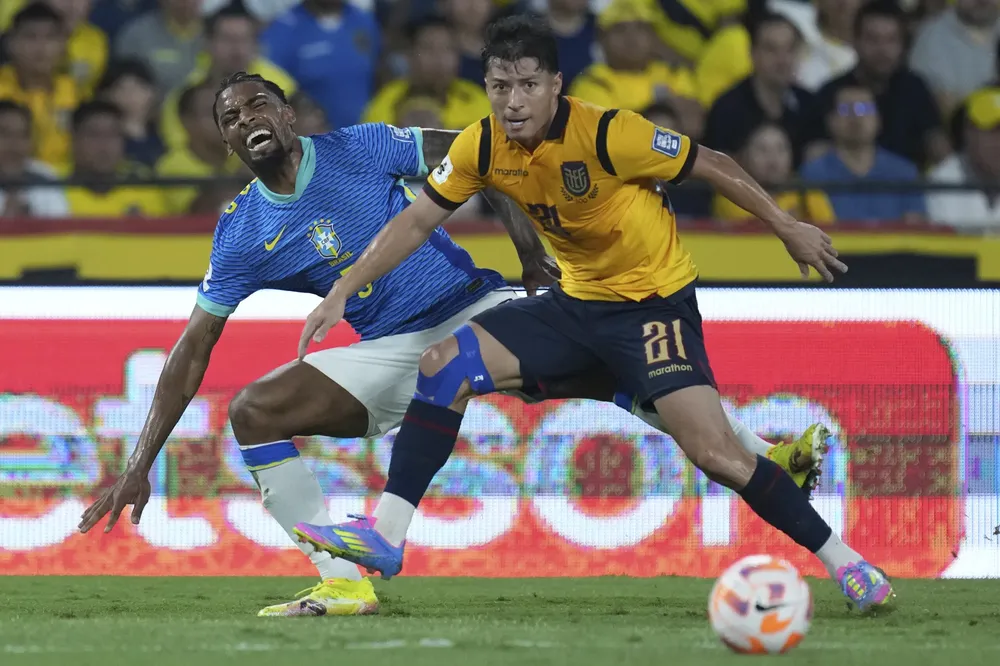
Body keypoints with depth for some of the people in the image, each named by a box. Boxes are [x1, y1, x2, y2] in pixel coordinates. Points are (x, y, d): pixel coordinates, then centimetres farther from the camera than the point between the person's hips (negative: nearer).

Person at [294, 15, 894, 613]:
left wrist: (788, 227, -7)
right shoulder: (483, 148, -7)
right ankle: (385, 536, -5)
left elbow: (710, 166, -13)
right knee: (444, 366, -8)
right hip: (578, 302, 6)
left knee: (715, 452, -19)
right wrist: (342, 293, -4)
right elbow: (417, 222, 3)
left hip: (654, 300, -6)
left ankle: (842, 560, -5)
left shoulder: (607, 134, -24)